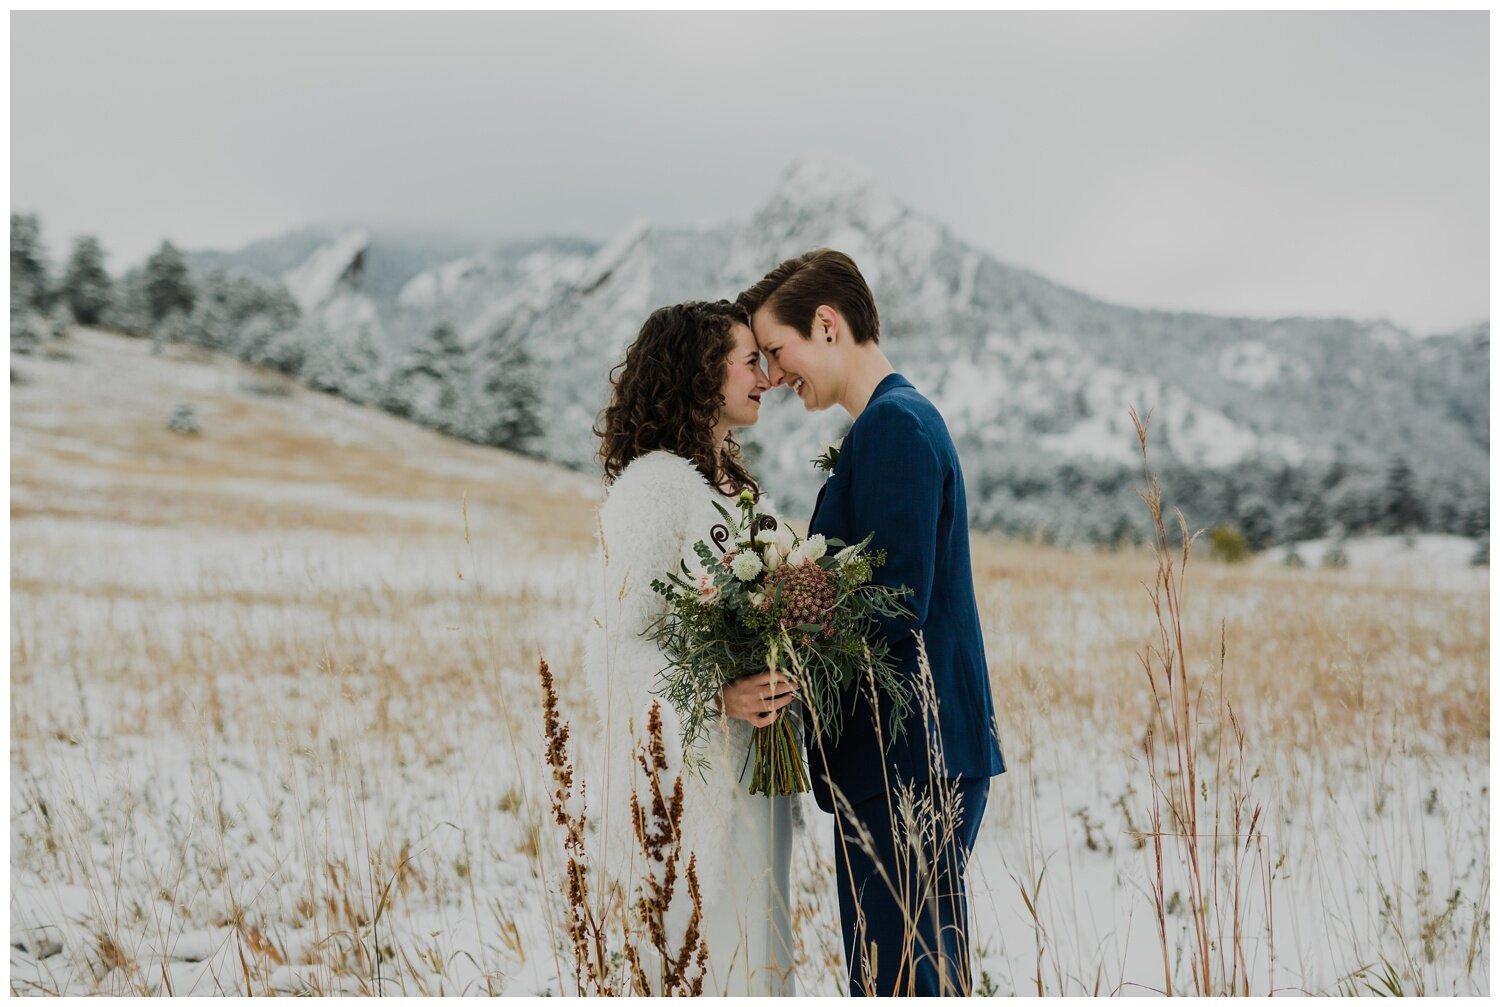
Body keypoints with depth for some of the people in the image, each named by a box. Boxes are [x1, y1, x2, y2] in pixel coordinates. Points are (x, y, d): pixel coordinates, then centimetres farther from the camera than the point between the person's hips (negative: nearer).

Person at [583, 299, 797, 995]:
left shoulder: (731, 480, 16)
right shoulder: (653, 486, -13)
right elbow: (619, 644, -17)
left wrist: (771, 687, 1)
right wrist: (719, 695, -27)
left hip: (751, 760, 9)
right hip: (692, 764, -9)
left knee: (757, 952, 11)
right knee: (713, 958, -5)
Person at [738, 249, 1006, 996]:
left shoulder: (893, 424, -13)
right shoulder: (901, 418, 17)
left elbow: (898, 607, -21)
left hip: (905, 759, -10)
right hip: (921, 752, 10)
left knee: (897, 977, -4)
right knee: (924, 971, 15)